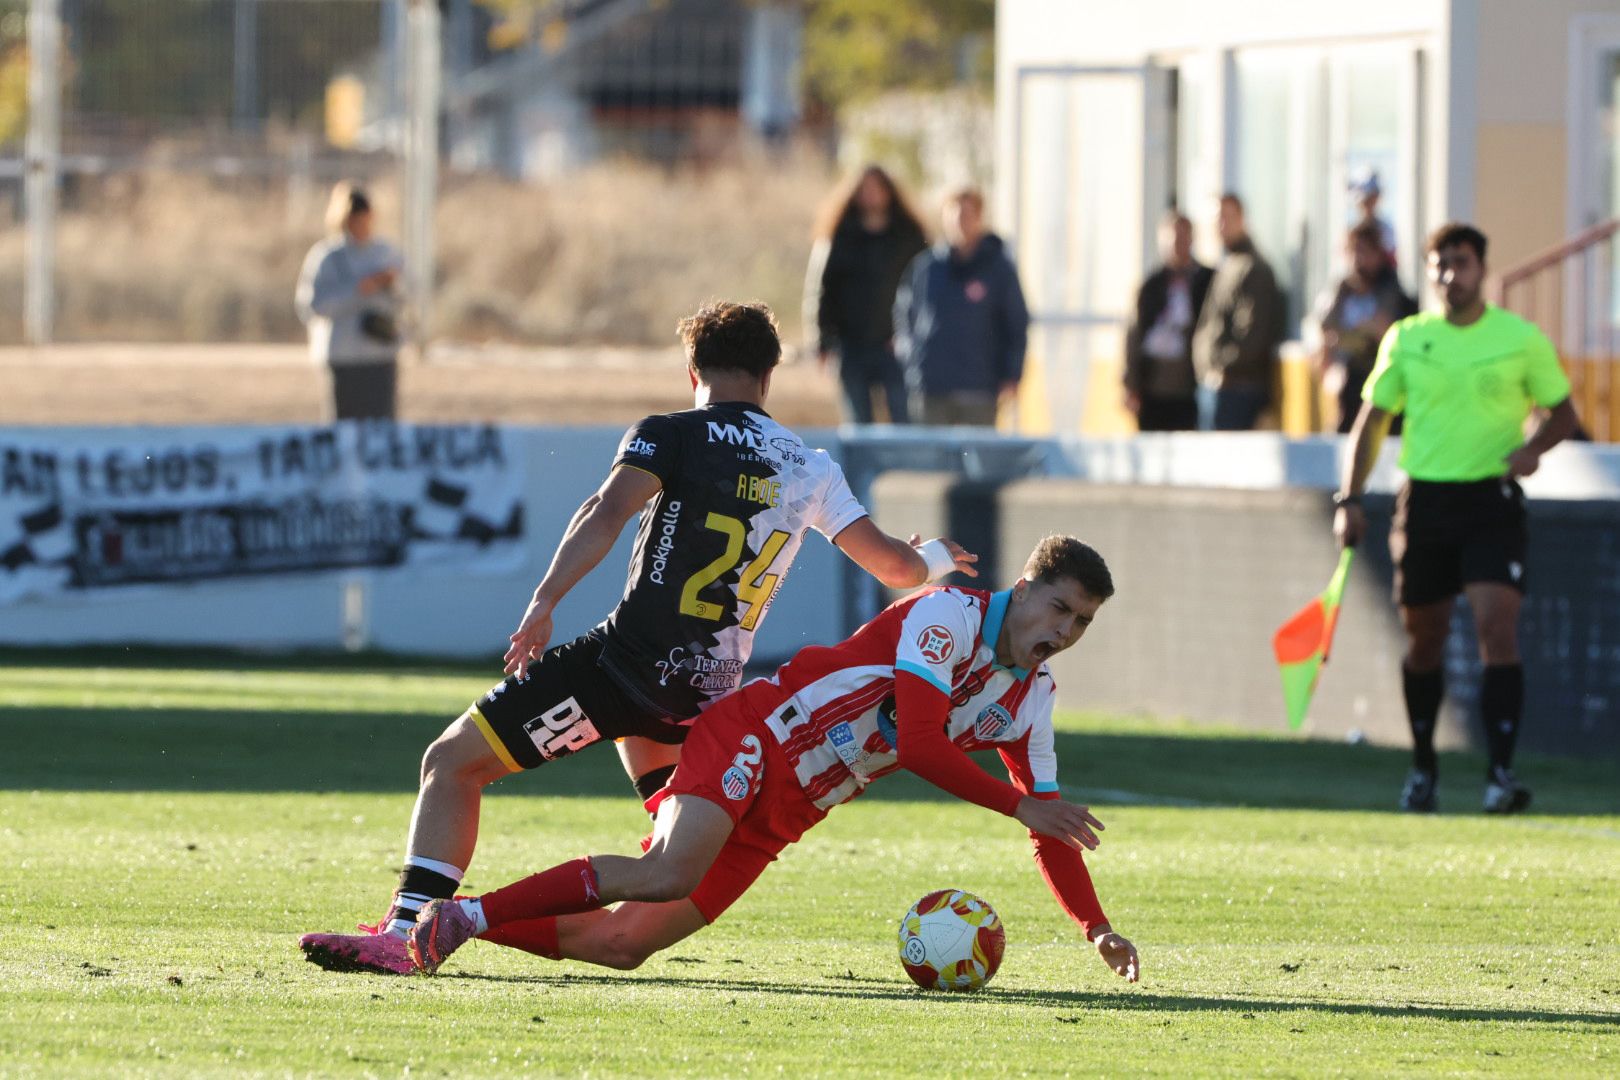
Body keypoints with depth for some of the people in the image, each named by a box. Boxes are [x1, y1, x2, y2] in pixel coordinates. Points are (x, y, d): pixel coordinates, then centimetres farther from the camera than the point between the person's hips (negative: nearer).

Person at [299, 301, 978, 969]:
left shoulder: (671, 436, -2)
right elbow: (894, 566, 16)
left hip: (631, 660, -6)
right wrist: (936, 561, 39)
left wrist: (545, 601, -27)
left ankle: (406, 929, -19)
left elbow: (609, 511, -19)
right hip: (712, 690, 6)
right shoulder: (811, 469, 11)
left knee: (452, 762, -1)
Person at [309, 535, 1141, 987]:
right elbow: (919, 744, -23)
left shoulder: (1029, 700, 11)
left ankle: (437, 927, 5)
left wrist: (1096, 927, 6)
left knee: (622, 943, -2)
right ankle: (465, 915, -24)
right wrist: (1019, 804, -20)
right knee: (668, 874, -35)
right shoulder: (947, 616, -14)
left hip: (779, 820, 8)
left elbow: (1049, 825, 16)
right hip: (751, 741, -8)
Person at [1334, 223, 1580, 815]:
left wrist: (1532, 447, -12)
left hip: (1492, 501, -2)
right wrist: (1349, 499, 2)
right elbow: (1371, 421, 11)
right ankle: (1422, 767, 28)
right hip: (1425, 496, 2)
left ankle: (1501, 774, -20)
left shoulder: (1522, 338, 0)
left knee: (1497, 628, -17)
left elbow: (1562, 411, 9)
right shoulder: (1406, 339, 5)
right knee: (1423, 641, 10)